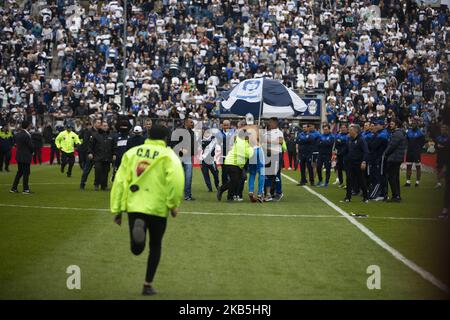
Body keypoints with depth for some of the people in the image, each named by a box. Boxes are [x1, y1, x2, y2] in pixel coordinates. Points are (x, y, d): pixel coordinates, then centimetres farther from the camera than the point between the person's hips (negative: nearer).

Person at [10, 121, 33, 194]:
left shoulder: (17, 134, 5)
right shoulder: (26, 135, -20)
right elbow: (30, 146, -15)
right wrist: (32, 152, 4)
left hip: (18, 156, 8)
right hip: (26, 157, -8)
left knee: (19, 172, 16)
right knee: (26, 173, 1)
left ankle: (13, 188, 16)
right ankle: (25, 189, 5)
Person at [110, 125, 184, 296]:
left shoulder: (131, 153, 12)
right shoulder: (168, 155, 2)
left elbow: (119, 181, 8)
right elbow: (175, 179, -15)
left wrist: (116, 209, 11)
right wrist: (174, 204, -6)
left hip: (134, 206, 2)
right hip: (157, 208, -2)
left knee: (137, 249, 5)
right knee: (155, 246, 18)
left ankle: (137, 226, -27)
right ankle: (148, 285, 17)